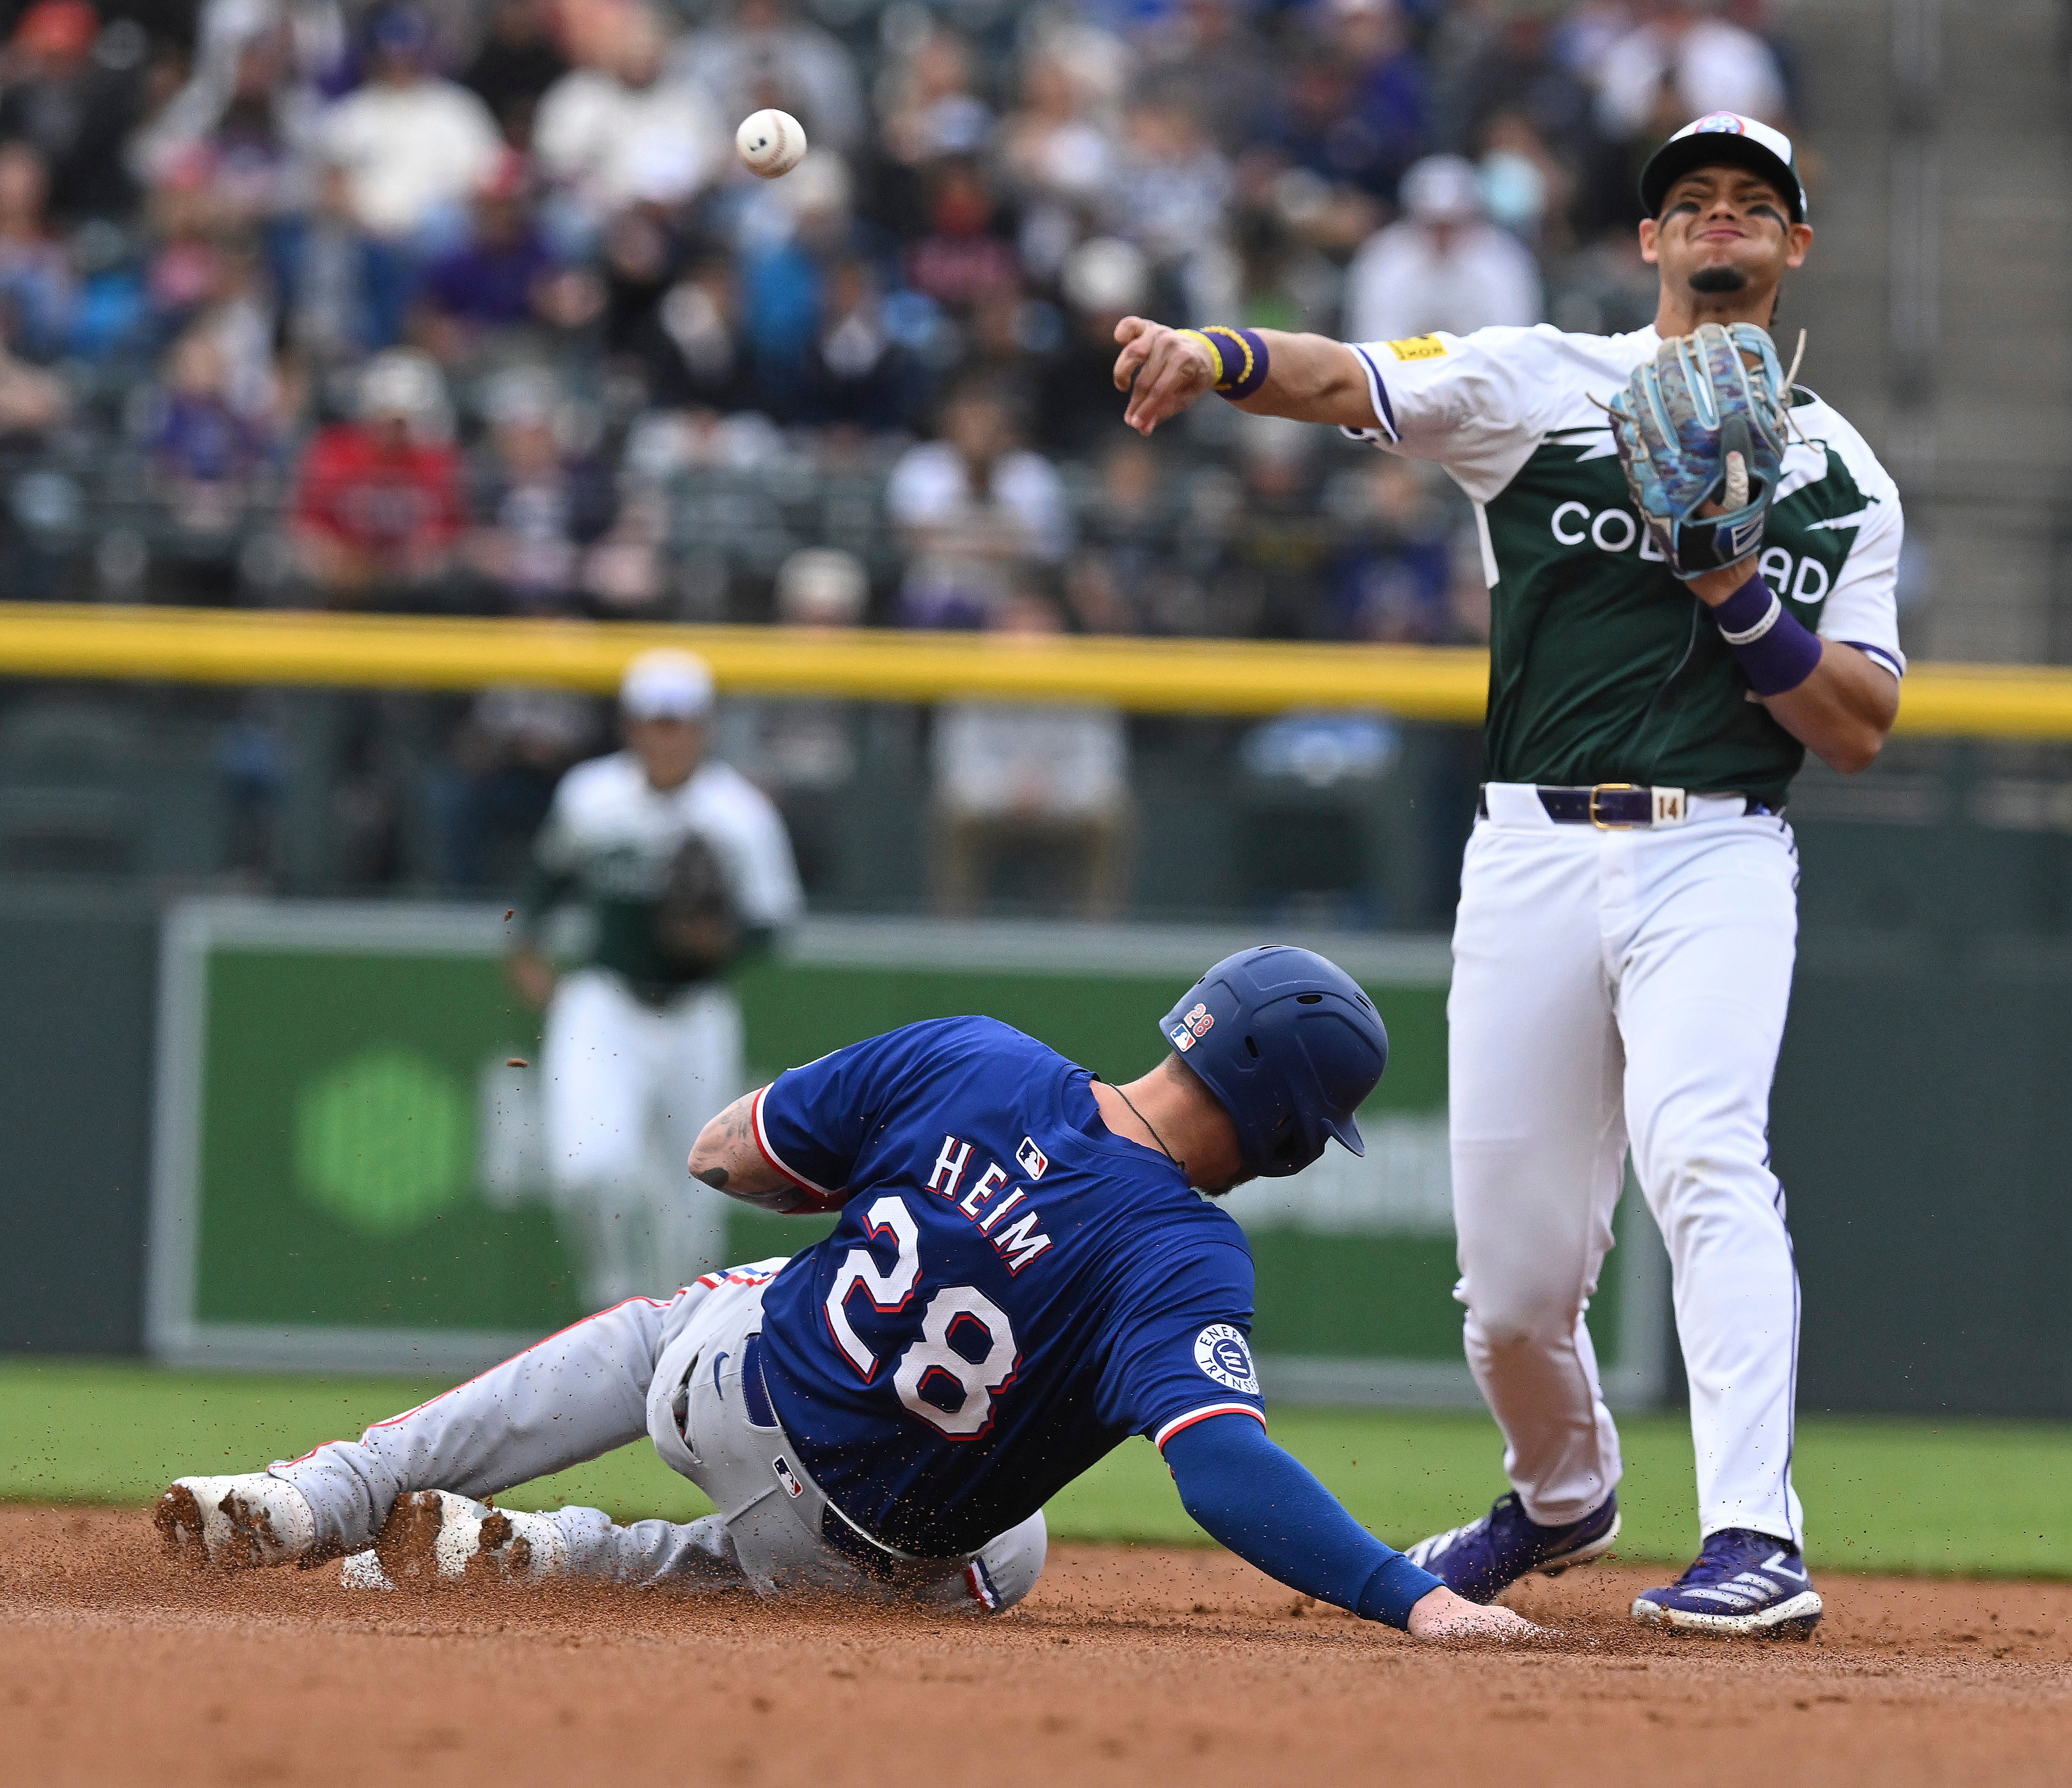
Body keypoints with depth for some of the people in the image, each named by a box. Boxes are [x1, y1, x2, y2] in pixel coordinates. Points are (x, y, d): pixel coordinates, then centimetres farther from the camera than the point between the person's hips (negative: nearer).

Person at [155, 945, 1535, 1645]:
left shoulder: (965, 1066, -15)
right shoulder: (1183, 1261, -29)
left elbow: (726, 1154, -3)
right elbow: (1226, 1466, -43)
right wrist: (1414, 1597, -48)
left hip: (737, 1368, 4)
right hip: (872, 1537, -4)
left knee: (637, 1334, 37)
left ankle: (330, 1500, 21)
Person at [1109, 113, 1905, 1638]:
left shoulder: (1841, 475, 13)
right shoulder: (1542, 385, 10)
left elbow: (1859, 729, 6)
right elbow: (1344, 380, -5)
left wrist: (1741, 593, -10)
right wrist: (1215, 354, -25)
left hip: (1717, 858, -1)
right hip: (1533, 858, 1)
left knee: (1702, 1152, -26)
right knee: (1513, 1267, 3)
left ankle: (1756, 1546, -33)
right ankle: (1563, 1493, 34)